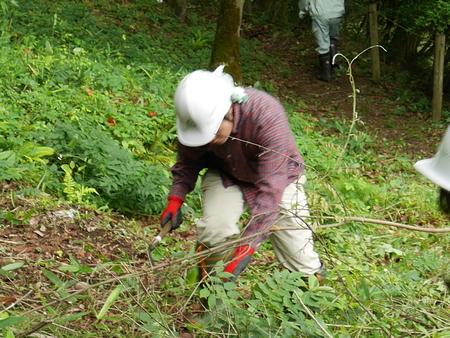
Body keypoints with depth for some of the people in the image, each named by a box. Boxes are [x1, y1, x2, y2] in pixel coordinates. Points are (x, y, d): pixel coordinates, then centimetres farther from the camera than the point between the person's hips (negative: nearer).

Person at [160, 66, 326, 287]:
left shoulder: (268, 117, -40)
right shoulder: (199, 118, -26)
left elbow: (270, 191, -43)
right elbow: (188, 160, -4)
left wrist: (246, 248, -49)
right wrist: (175, 199, -21)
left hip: (278, 176, -2)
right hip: (226, 175, 2)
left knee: (303, 268, -4)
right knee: (215, 229, -28)